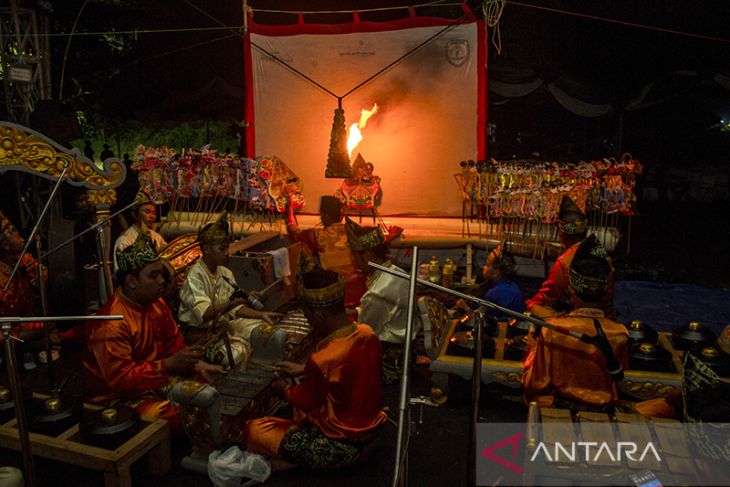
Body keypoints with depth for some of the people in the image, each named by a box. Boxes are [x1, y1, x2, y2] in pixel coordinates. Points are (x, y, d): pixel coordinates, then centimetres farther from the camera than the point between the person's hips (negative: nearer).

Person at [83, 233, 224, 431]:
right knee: (179, 419, -29)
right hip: (117, 397, -8)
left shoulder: (156, 304, 2)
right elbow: (120, 380, -27)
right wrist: (169, 364, -36)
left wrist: (199, 366, -8)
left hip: (156, 381, 8)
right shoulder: (110, 324, -25)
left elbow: (175, 344, 10)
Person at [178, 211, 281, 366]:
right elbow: (204, 315, -28)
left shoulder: (226, 273, 5)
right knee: (235, 354, -30)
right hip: (201, 331, -7)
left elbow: (235, 308, 6)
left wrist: (262, 315, -7)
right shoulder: (194, 276, -18)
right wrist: (233, 301, -37)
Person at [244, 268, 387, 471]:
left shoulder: (321, 359, -31)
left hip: (342, 448, -7)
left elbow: (305, 402, -10)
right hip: (372, 430, 7)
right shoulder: (367, 333, -10)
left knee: (253, 430, 3)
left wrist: (284, 389, 10)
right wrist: (304, 370, 16)